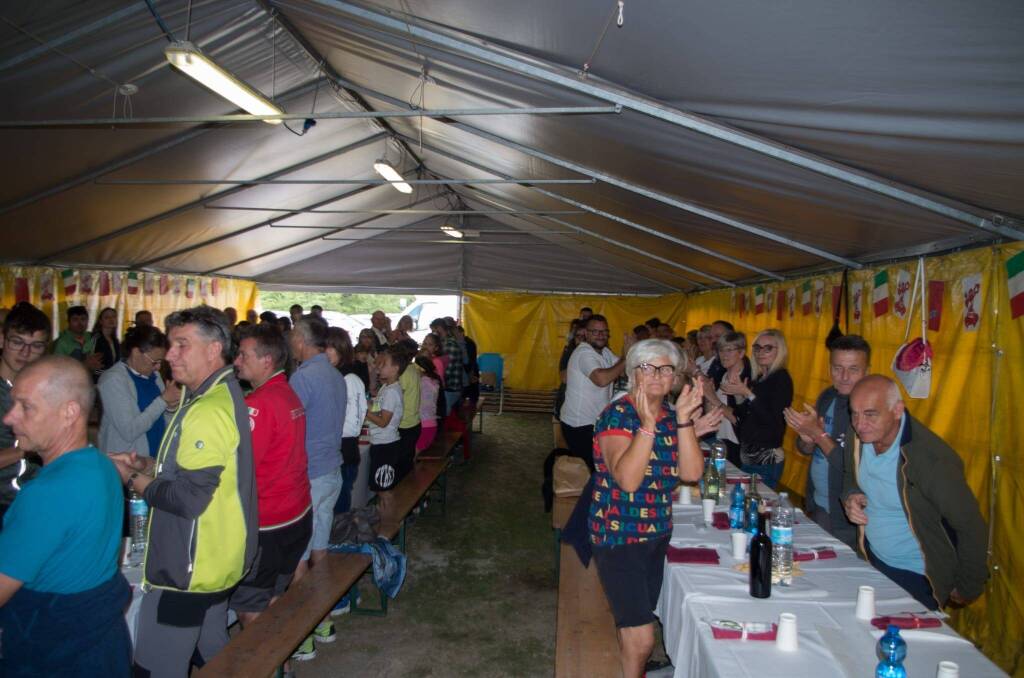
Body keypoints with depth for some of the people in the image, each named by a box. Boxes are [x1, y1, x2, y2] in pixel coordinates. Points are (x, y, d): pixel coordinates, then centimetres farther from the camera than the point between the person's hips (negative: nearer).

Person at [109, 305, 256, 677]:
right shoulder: (225, 394, 9)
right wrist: (146, 464, 6)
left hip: (189, 569, -10)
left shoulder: (208, 411, -24)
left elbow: (189, 498, -26)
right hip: (216, 559, 10)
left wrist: (133, 480, -11)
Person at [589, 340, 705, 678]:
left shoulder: (672, 416, 3)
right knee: (641, 638, -6)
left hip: (658, 533, 7)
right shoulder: (617, 415, -16)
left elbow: (691, 472, -10)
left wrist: (684, 419, -17)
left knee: (634, 623, 21)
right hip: (619, 535, -6)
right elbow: (627, 478, -29)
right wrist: (647, 424, -34)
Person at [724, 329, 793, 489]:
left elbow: (773, 420, -20)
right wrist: (738, 394, -1)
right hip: (748, 455, 8)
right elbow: (743, 417, 13)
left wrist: (747, 393, -19)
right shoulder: (757, 378, 12)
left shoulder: (782, 378, -10)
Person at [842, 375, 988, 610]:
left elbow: (971, 527, -21)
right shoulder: (856, 434, -11)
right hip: (871, 562, 6)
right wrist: (850, 496, -12)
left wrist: (967, 589, -8)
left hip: (920, 580, -6)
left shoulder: (933, 459, -30)